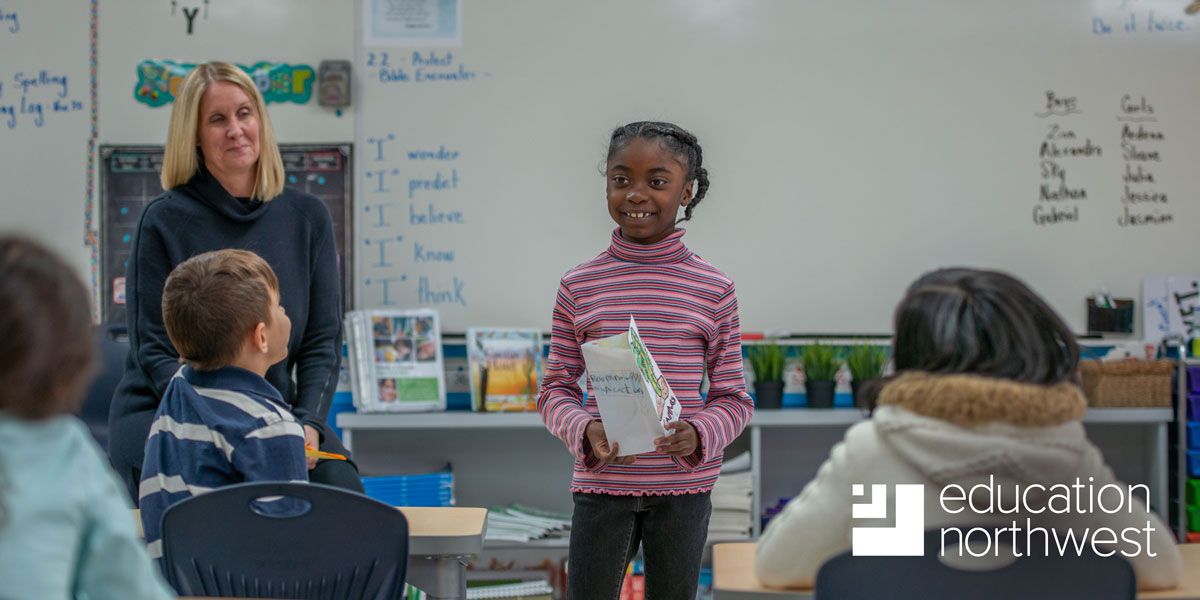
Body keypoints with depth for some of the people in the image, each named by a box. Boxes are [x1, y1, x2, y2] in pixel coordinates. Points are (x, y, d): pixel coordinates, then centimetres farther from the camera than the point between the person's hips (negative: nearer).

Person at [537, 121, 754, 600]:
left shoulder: (714, 290, 0)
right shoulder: (578, 286, 1)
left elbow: (733, 398, 3)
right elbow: (555, 389, 4)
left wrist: (699, 434, -17)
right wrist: (585, 431, -15)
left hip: (683, 486, 0)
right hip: (602, 484, 0)